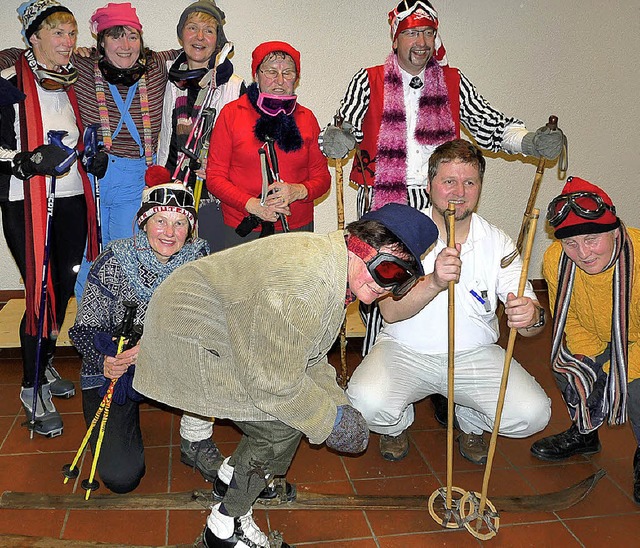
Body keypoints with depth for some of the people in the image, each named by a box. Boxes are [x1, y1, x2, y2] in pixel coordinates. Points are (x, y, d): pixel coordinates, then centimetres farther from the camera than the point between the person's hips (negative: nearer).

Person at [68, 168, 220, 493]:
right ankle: (121, 423, 23)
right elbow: (84, 330, -11)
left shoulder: (198, 261, -11)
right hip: (112, 372, -1)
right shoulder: (113, 263, -16)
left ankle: (196, 441, -7)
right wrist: (105, 362, -31)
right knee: (121, 477, -13)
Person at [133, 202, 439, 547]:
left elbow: (308, 354, 9)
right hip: (189, 337, -10)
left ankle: (232, 476, 34)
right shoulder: (303, 285, -34)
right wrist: (330, 419, -14)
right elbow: (276, 383, -27)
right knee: (283, 425, -12)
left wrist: (337, 403, -2)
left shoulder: (333, 263, 0)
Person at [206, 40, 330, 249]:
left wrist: (299, 191, -12)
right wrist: (252, 205, -15)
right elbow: (214, 176, -1)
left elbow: (322, 176, 10)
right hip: (242, 230, -2)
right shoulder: (232, 113, 1)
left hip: (298, 229, 2)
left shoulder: (306, 118, 9)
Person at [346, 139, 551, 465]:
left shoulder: (498, 243, -2)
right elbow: (390, 312, -18)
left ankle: (470, 423, 16)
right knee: (368, 403, -29)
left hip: (475, 354, 2)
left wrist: (532, 316, -33)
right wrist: (434, 282, -36)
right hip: (405, 350, -1)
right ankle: (397, 425, 11)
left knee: (532, 413, -20)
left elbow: (529, 318, -7)